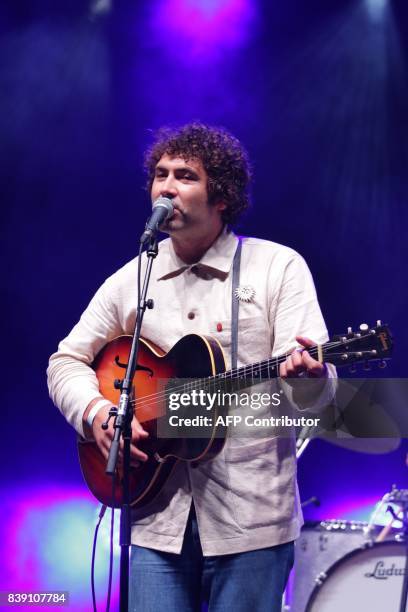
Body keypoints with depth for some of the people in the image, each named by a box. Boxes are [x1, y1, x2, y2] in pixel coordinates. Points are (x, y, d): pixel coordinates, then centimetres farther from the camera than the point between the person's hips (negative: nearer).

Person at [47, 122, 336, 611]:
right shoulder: (130, 279, 9)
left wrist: (306, 373, -33)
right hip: (157, 519, 3)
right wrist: (96, 413, -5)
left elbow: (317, 392, -8)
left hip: (249, 519, -2)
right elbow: (67, 361, 15)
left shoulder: (279, 267, -1)